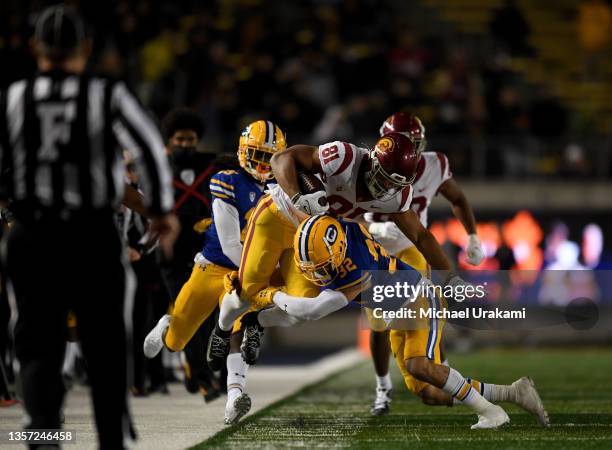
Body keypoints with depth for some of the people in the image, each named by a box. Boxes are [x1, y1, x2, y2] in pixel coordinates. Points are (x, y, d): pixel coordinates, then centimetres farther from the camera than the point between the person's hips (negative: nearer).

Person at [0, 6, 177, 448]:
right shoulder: (109, 97, -2)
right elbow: (150, 148, -12)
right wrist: (162, 208, -3)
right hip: (95, 238, -1)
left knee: (38, 345, 4)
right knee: (106, 347, 12)